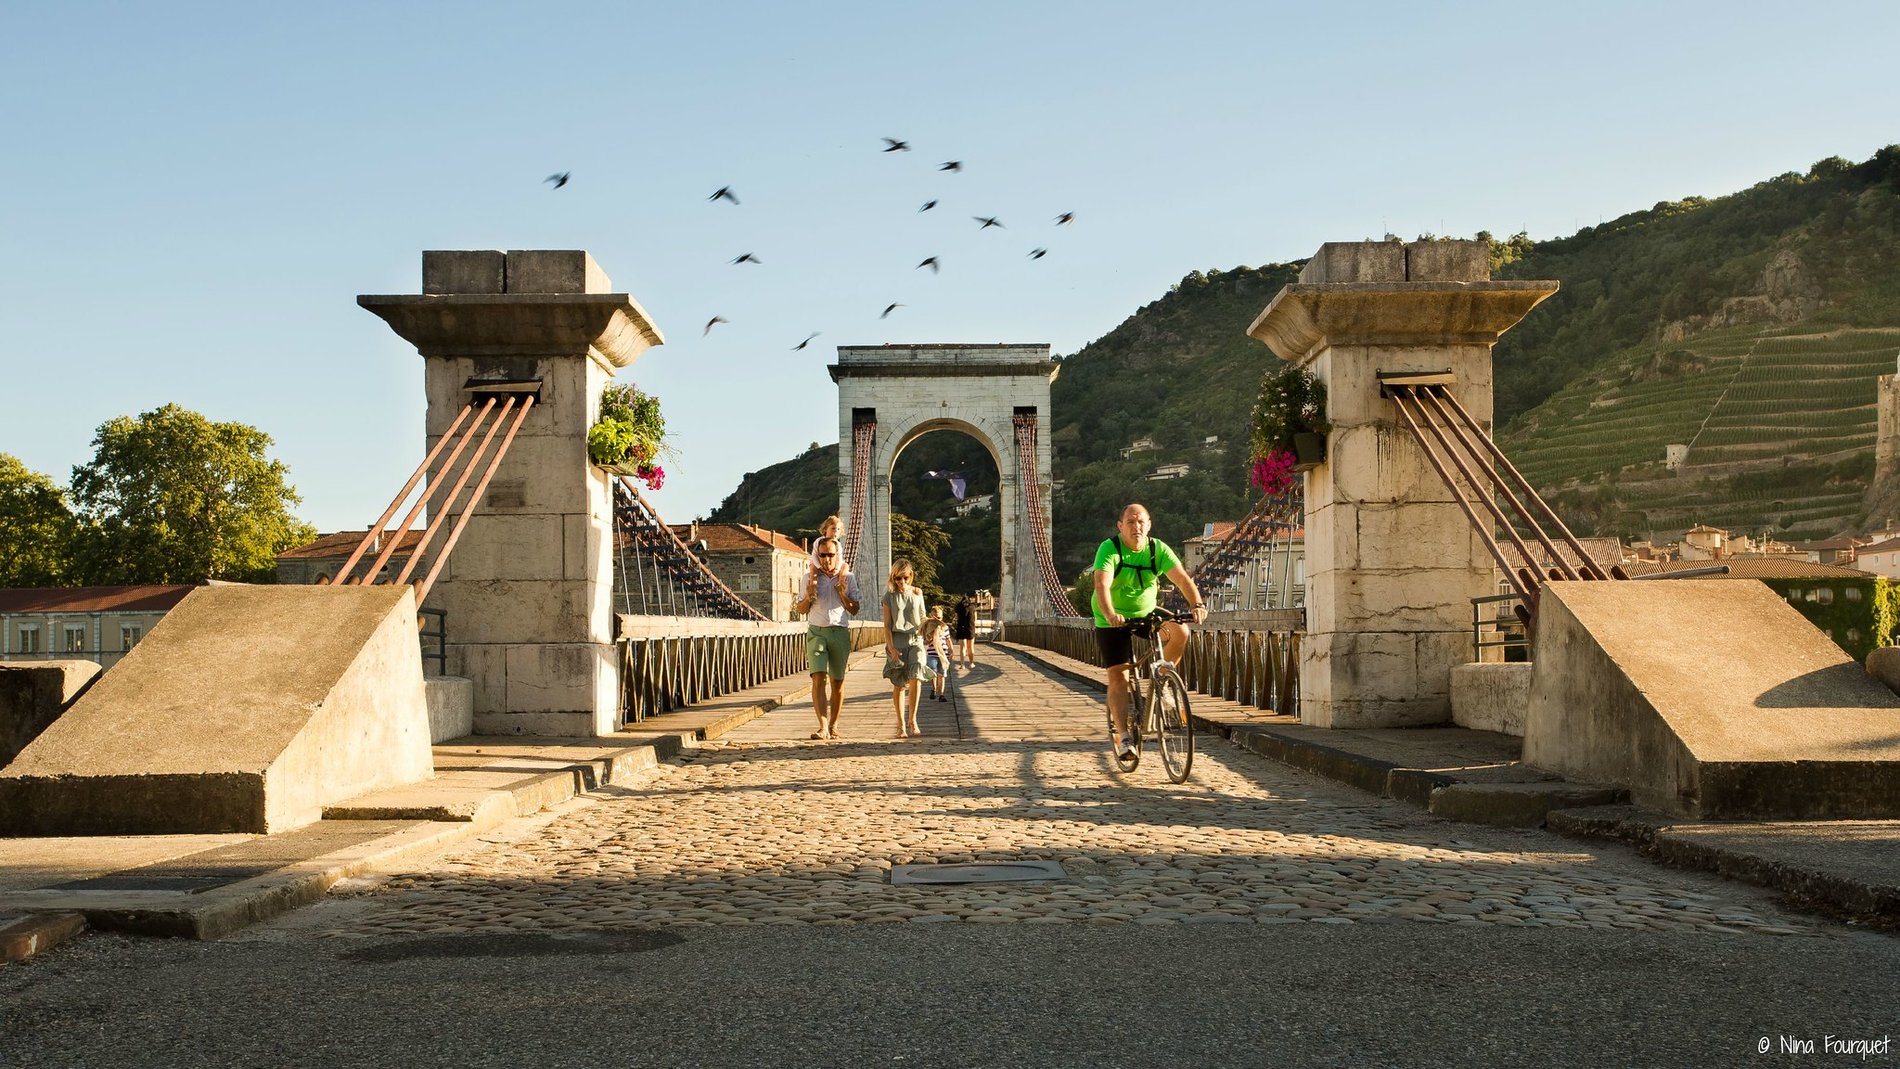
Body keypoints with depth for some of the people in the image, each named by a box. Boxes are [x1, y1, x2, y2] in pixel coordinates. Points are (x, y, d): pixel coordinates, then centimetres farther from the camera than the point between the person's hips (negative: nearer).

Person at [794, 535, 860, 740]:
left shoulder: (848, 578, 6)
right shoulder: (810, 578, 7)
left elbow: (854, 610, 6)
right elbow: (801, 609, 12)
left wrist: (843, 594, -10)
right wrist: (808, 597, -9)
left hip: (840, 632, 1)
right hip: (816, 631, -1)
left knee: (837, 681, 5)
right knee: (818, 678, -15)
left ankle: (833, 725, 17)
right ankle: (823, 726, -22)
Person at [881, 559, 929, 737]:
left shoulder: (917, 593, 8)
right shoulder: (890, 595, 2)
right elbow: (887, 625, -1)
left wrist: (925, 625, -5)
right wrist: (891, 647, -11)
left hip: (915, 639, 1)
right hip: (897, 640, -1)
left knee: (915, 679, -16)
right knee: (898, 684, -1)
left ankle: (912, 720, -5)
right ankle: (901, 725, 8)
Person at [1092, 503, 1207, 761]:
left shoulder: (1158, 549, -9)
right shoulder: (1109, 549, -19)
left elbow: (1182, 578, -20)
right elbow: (1101, 585, -33)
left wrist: (1197, 604, -39)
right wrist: (1110, 615, -51)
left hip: (1146, 614, 3)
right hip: (1112, 621, -3)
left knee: (1180, 631, -22)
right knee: (1118, 676, -10)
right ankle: (1123, 735, -6)